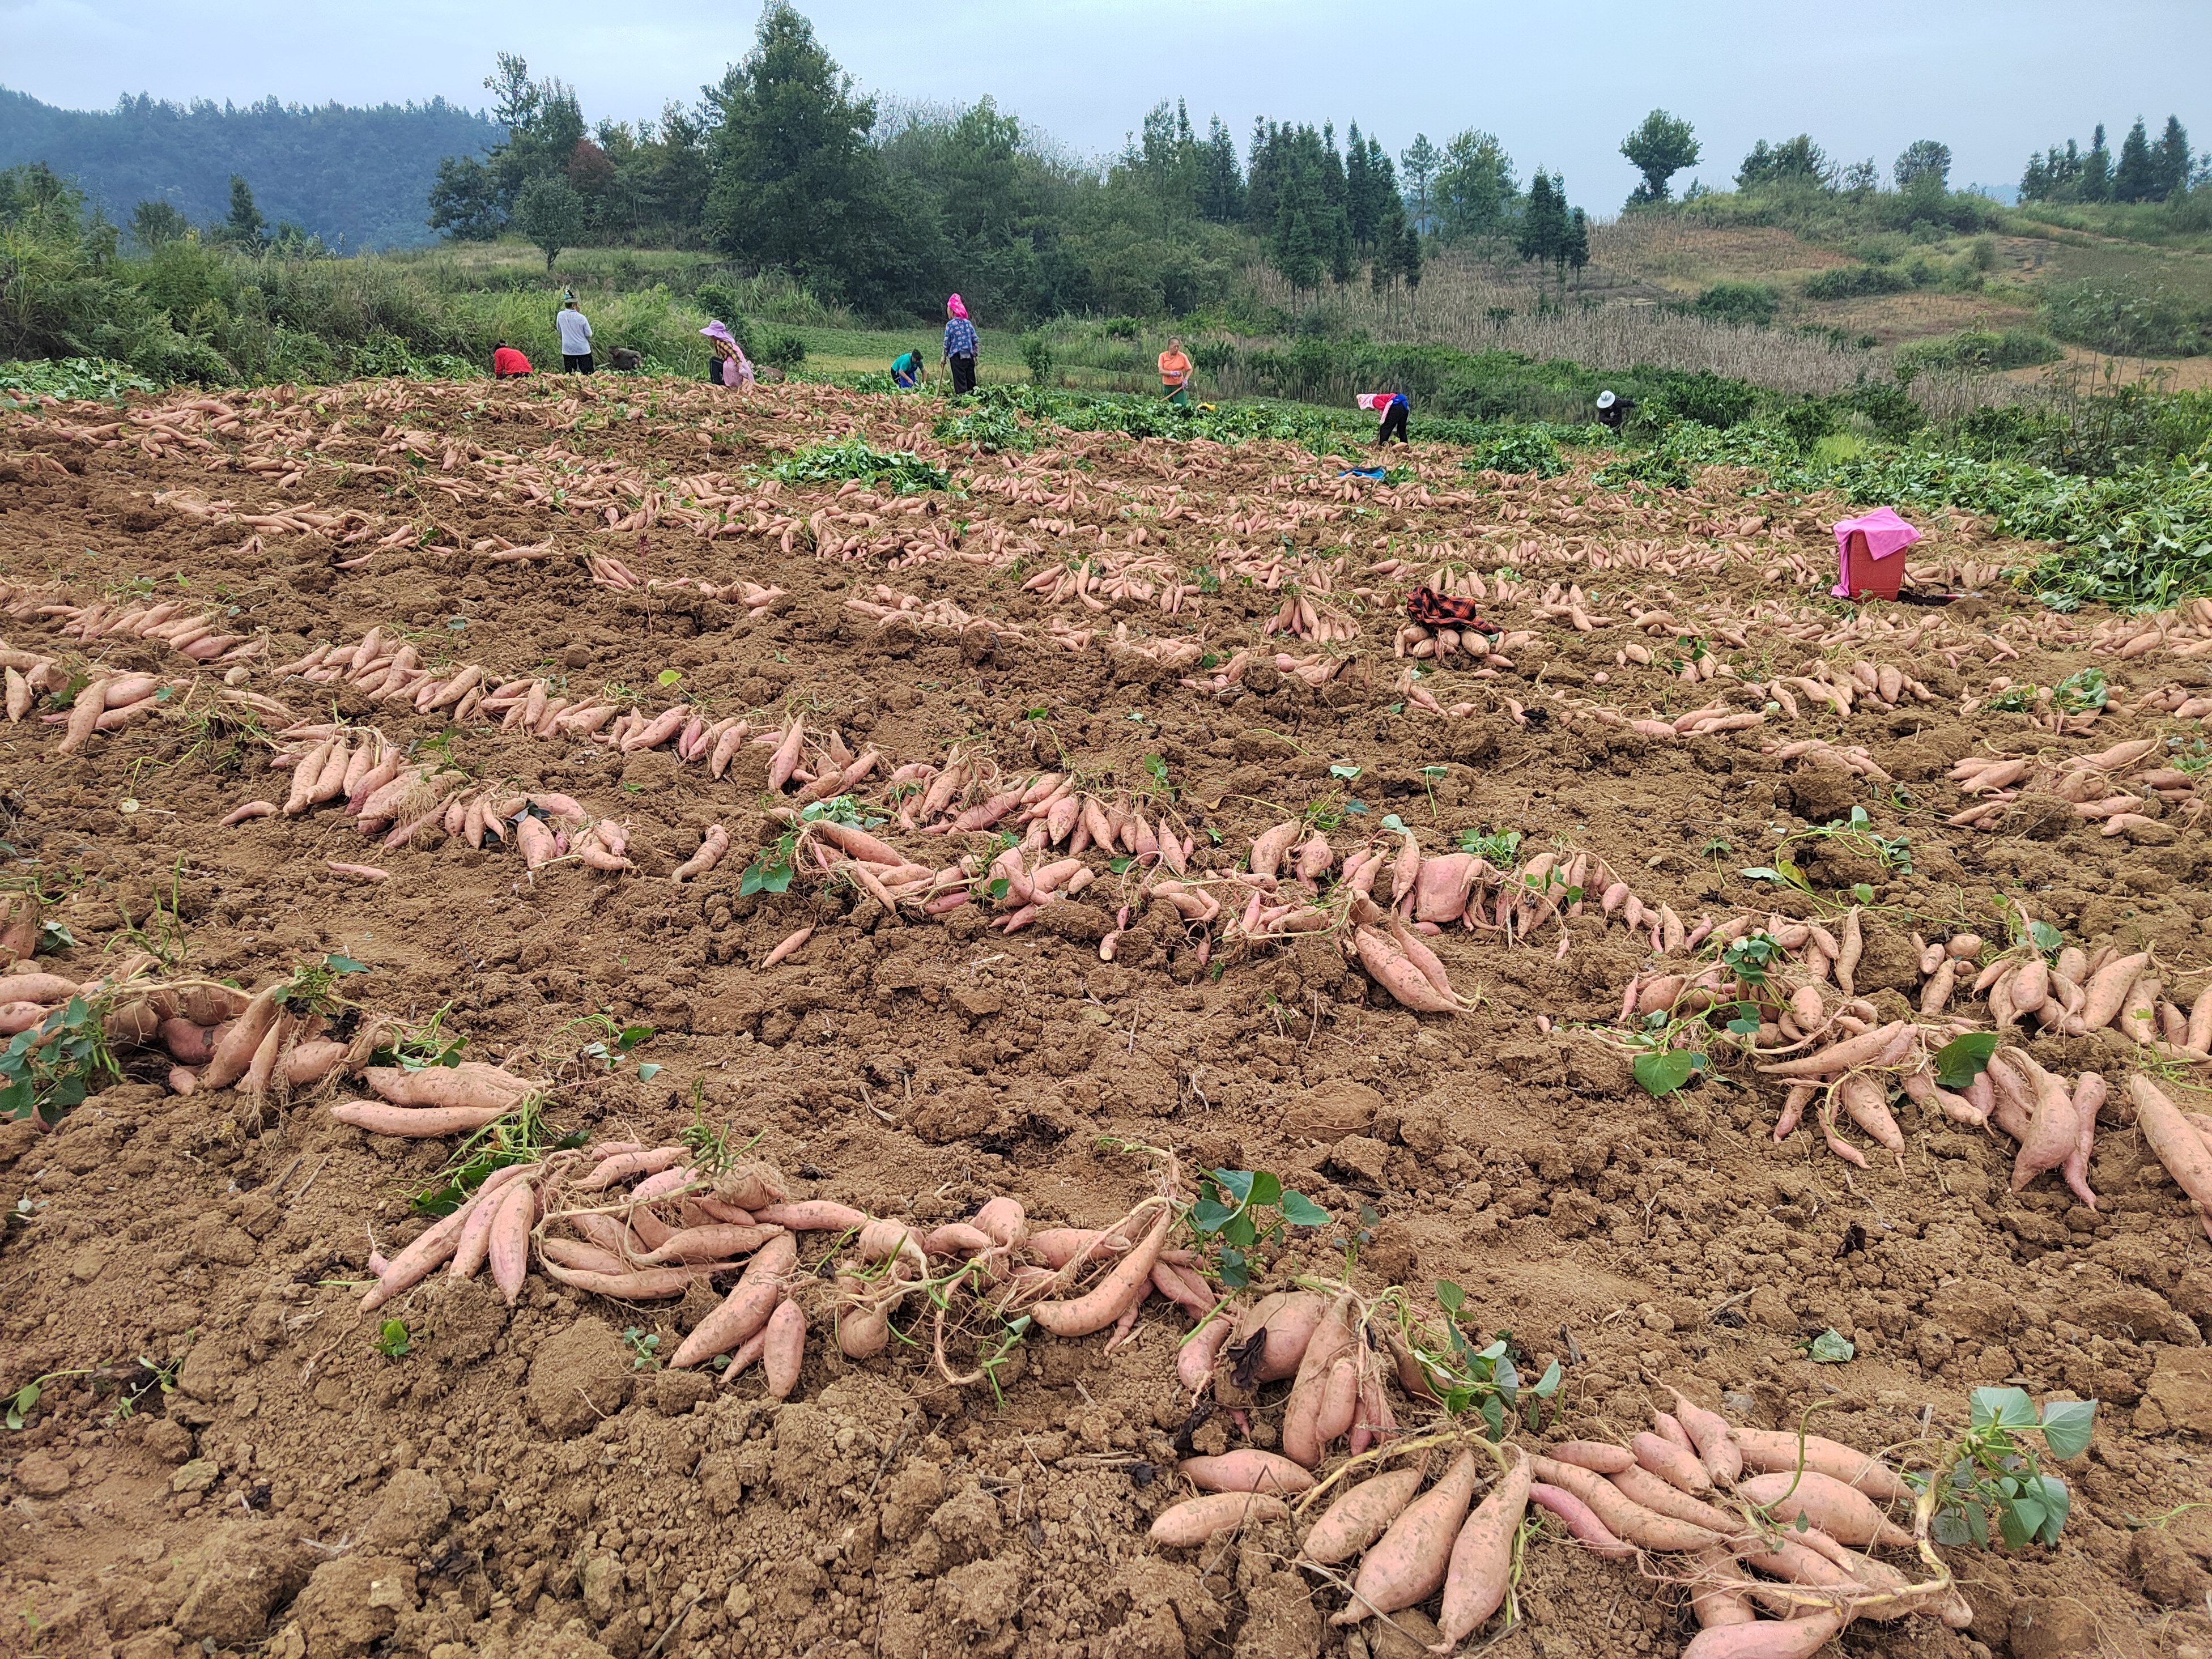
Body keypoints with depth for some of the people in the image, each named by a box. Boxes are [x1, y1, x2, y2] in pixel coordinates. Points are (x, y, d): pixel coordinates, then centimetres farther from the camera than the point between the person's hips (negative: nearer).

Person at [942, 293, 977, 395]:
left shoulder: (950, 324, -6)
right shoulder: (968, 323, 7)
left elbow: (947, 342, -4)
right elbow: (975, 341, 8)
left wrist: (944, 357, 5)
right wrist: (975, 355, 16)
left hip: (957, 356, -4)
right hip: (969, 356, 4)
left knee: (960, 382, -3)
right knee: (971, 382, 8)